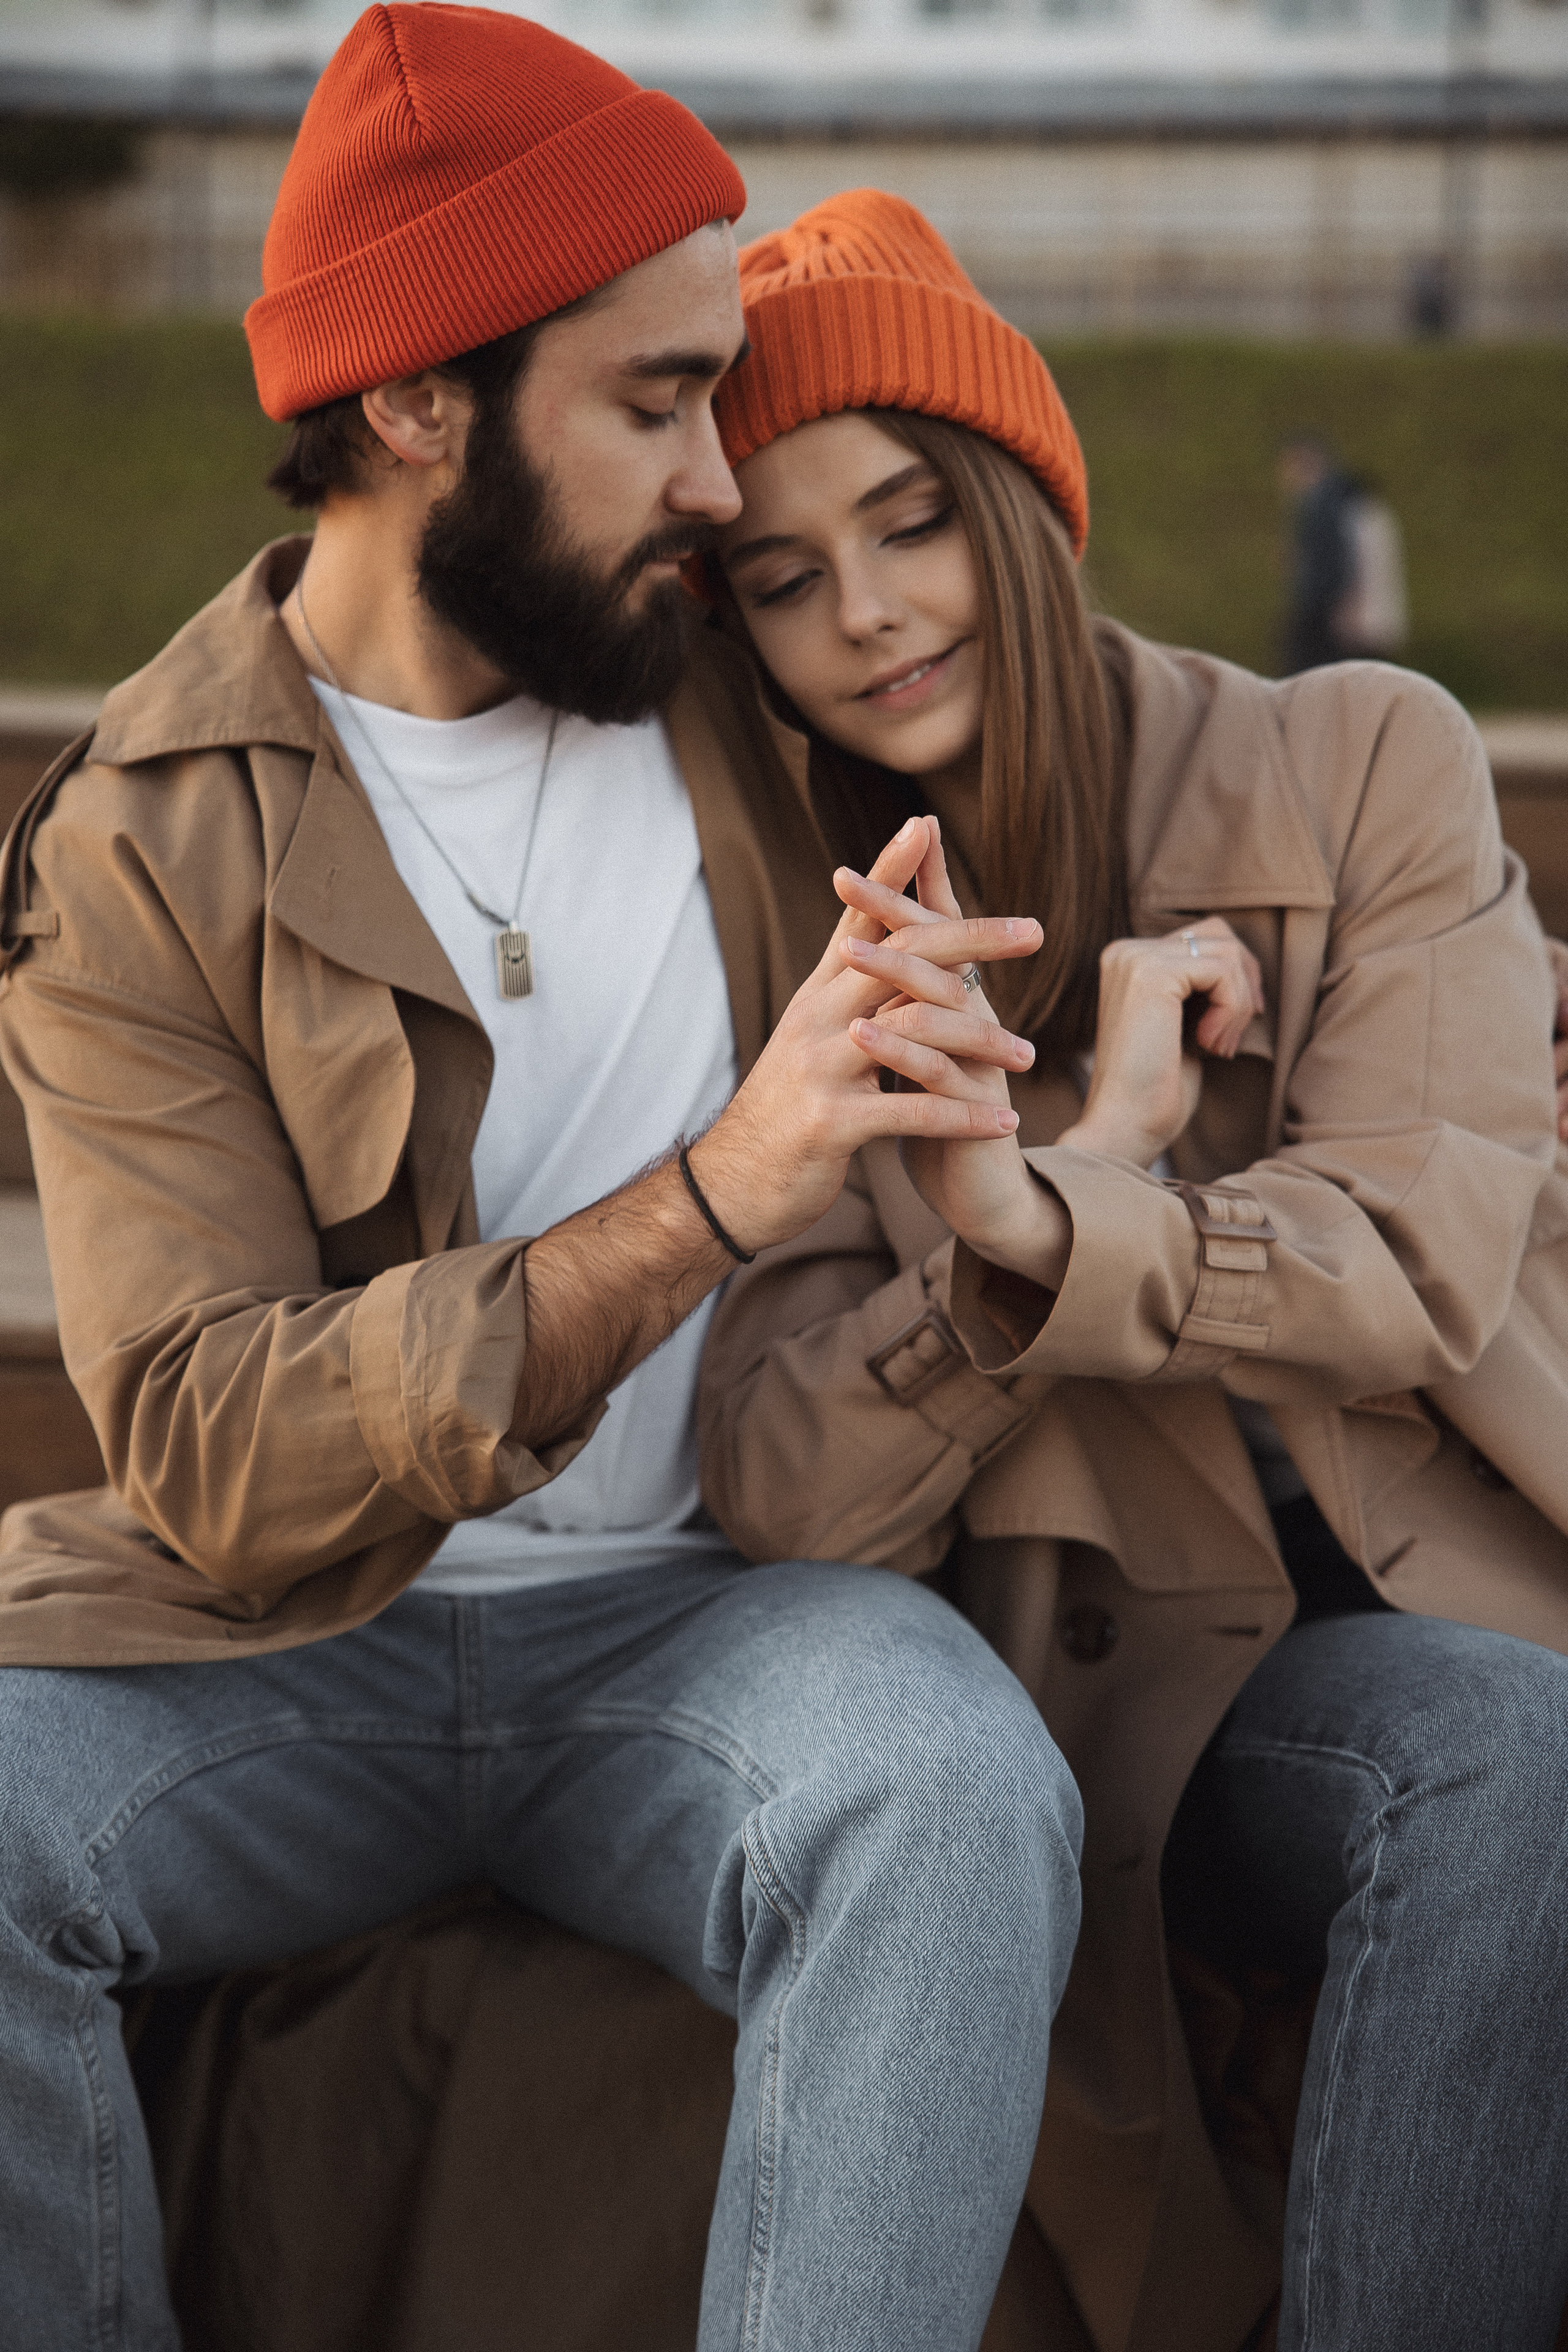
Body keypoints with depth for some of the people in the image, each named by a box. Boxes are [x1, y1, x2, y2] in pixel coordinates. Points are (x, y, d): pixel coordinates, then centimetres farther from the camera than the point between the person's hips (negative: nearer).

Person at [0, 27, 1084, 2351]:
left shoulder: (760, 698, 4)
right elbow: (211, 1453, -17)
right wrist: (704, 1201, -29)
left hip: (705, 1609, 1)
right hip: (290, 1632, -1)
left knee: (957, 1794, -33)